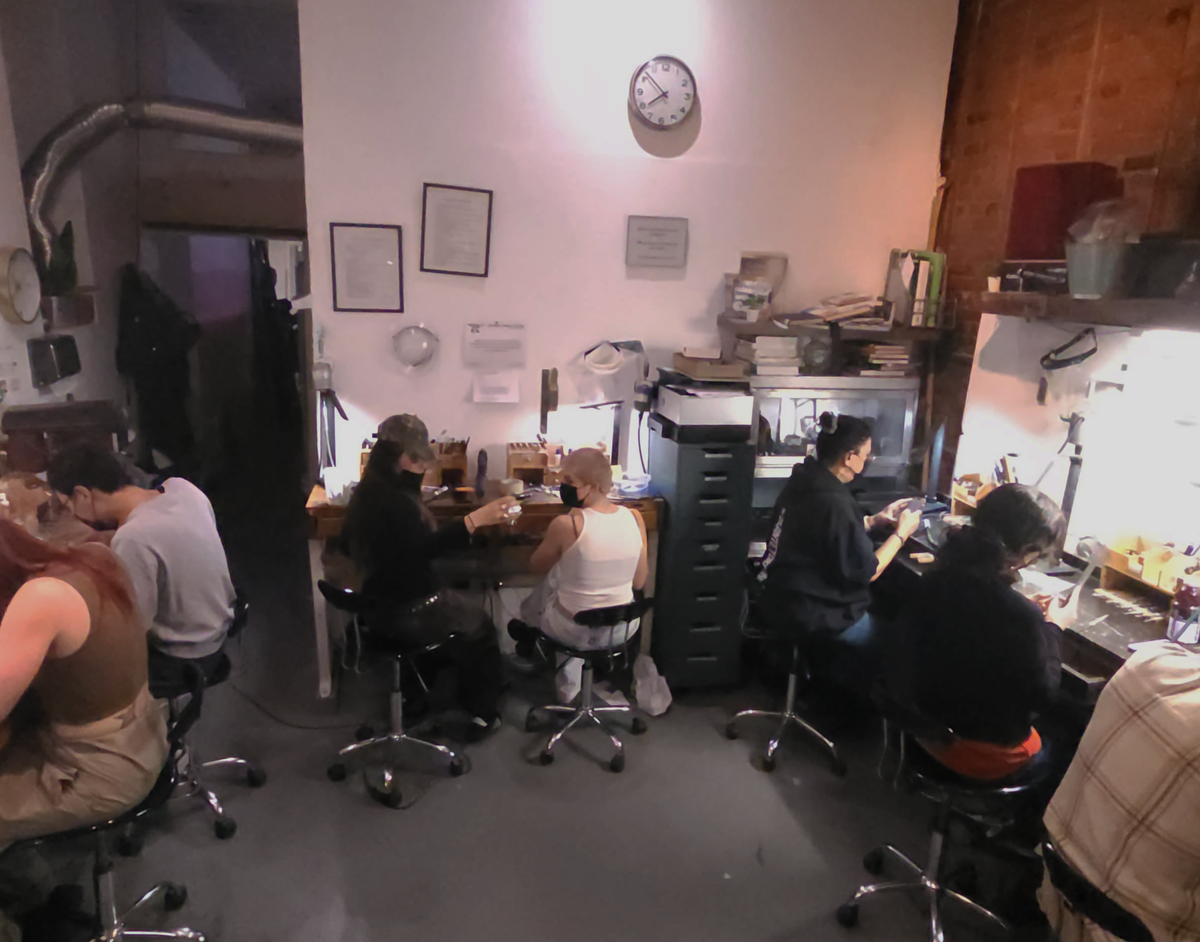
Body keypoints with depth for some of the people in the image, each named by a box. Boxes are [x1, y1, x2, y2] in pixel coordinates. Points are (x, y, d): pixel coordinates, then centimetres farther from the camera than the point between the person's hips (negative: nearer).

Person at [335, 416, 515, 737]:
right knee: (481, 625, 14)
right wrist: (475, 520, -50)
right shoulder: (394, 501, -27)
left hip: (380, 606, 9)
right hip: (410, 613, -9)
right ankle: (482, 713, 24)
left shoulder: (366, 493, 3)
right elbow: (421, 549, -42)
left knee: (461, 609, 30)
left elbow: (345, 545, 16)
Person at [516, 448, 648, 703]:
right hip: (624, 629, 4)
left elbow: (536, 567, -5)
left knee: (529, 604, 27)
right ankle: (569, 681, 43)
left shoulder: (566, 524, -24)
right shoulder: (635, 518, -10)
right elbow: (639, 582, 1)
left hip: (576, 632, -4)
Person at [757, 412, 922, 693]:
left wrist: (876, 520, 13)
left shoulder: (804, 481, 1)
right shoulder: (833, 503, -26)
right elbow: (867, 572, -17)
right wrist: (901, 533, -6)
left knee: (873, 616, 24)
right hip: (809, 615, -9)